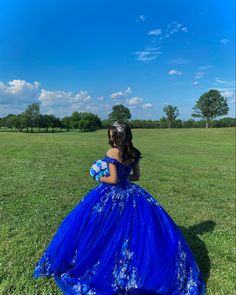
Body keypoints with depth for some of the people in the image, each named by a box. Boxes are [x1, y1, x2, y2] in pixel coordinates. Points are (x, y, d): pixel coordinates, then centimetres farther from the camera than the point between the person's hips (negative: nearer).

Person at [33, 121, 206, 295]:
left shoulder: (112, 153, -17)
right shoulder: (134, 153, 1)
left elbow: (113, 179, -19)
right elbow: (136, 176, 7)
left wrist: (100, 178, -2)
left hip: (111, 195, -5)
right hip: (130, 193, 5)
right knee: (146, 223, 17)